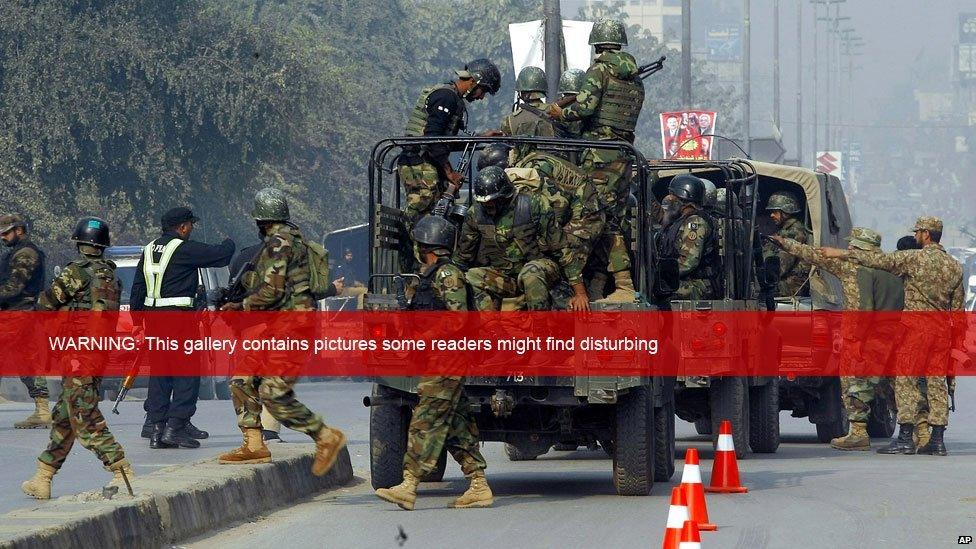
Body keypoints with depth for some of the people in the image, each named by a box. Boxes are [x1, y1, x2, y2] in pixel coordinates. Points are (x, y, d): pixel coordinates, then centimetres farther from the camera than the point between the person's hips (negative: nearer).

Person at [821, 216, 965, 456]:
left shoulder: (915, 258, -7)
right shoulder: (955, 266, 12)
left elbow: (878, 260, -6)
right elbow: (958, 306, 15)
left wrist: (841, 253, 0)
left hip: (916, 325, -6)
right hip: (943, 328, 6)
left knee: (906, 381, -3)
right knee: (936, 382, 7)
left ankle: (905, 439, -8)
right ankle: (937, 440, 4)